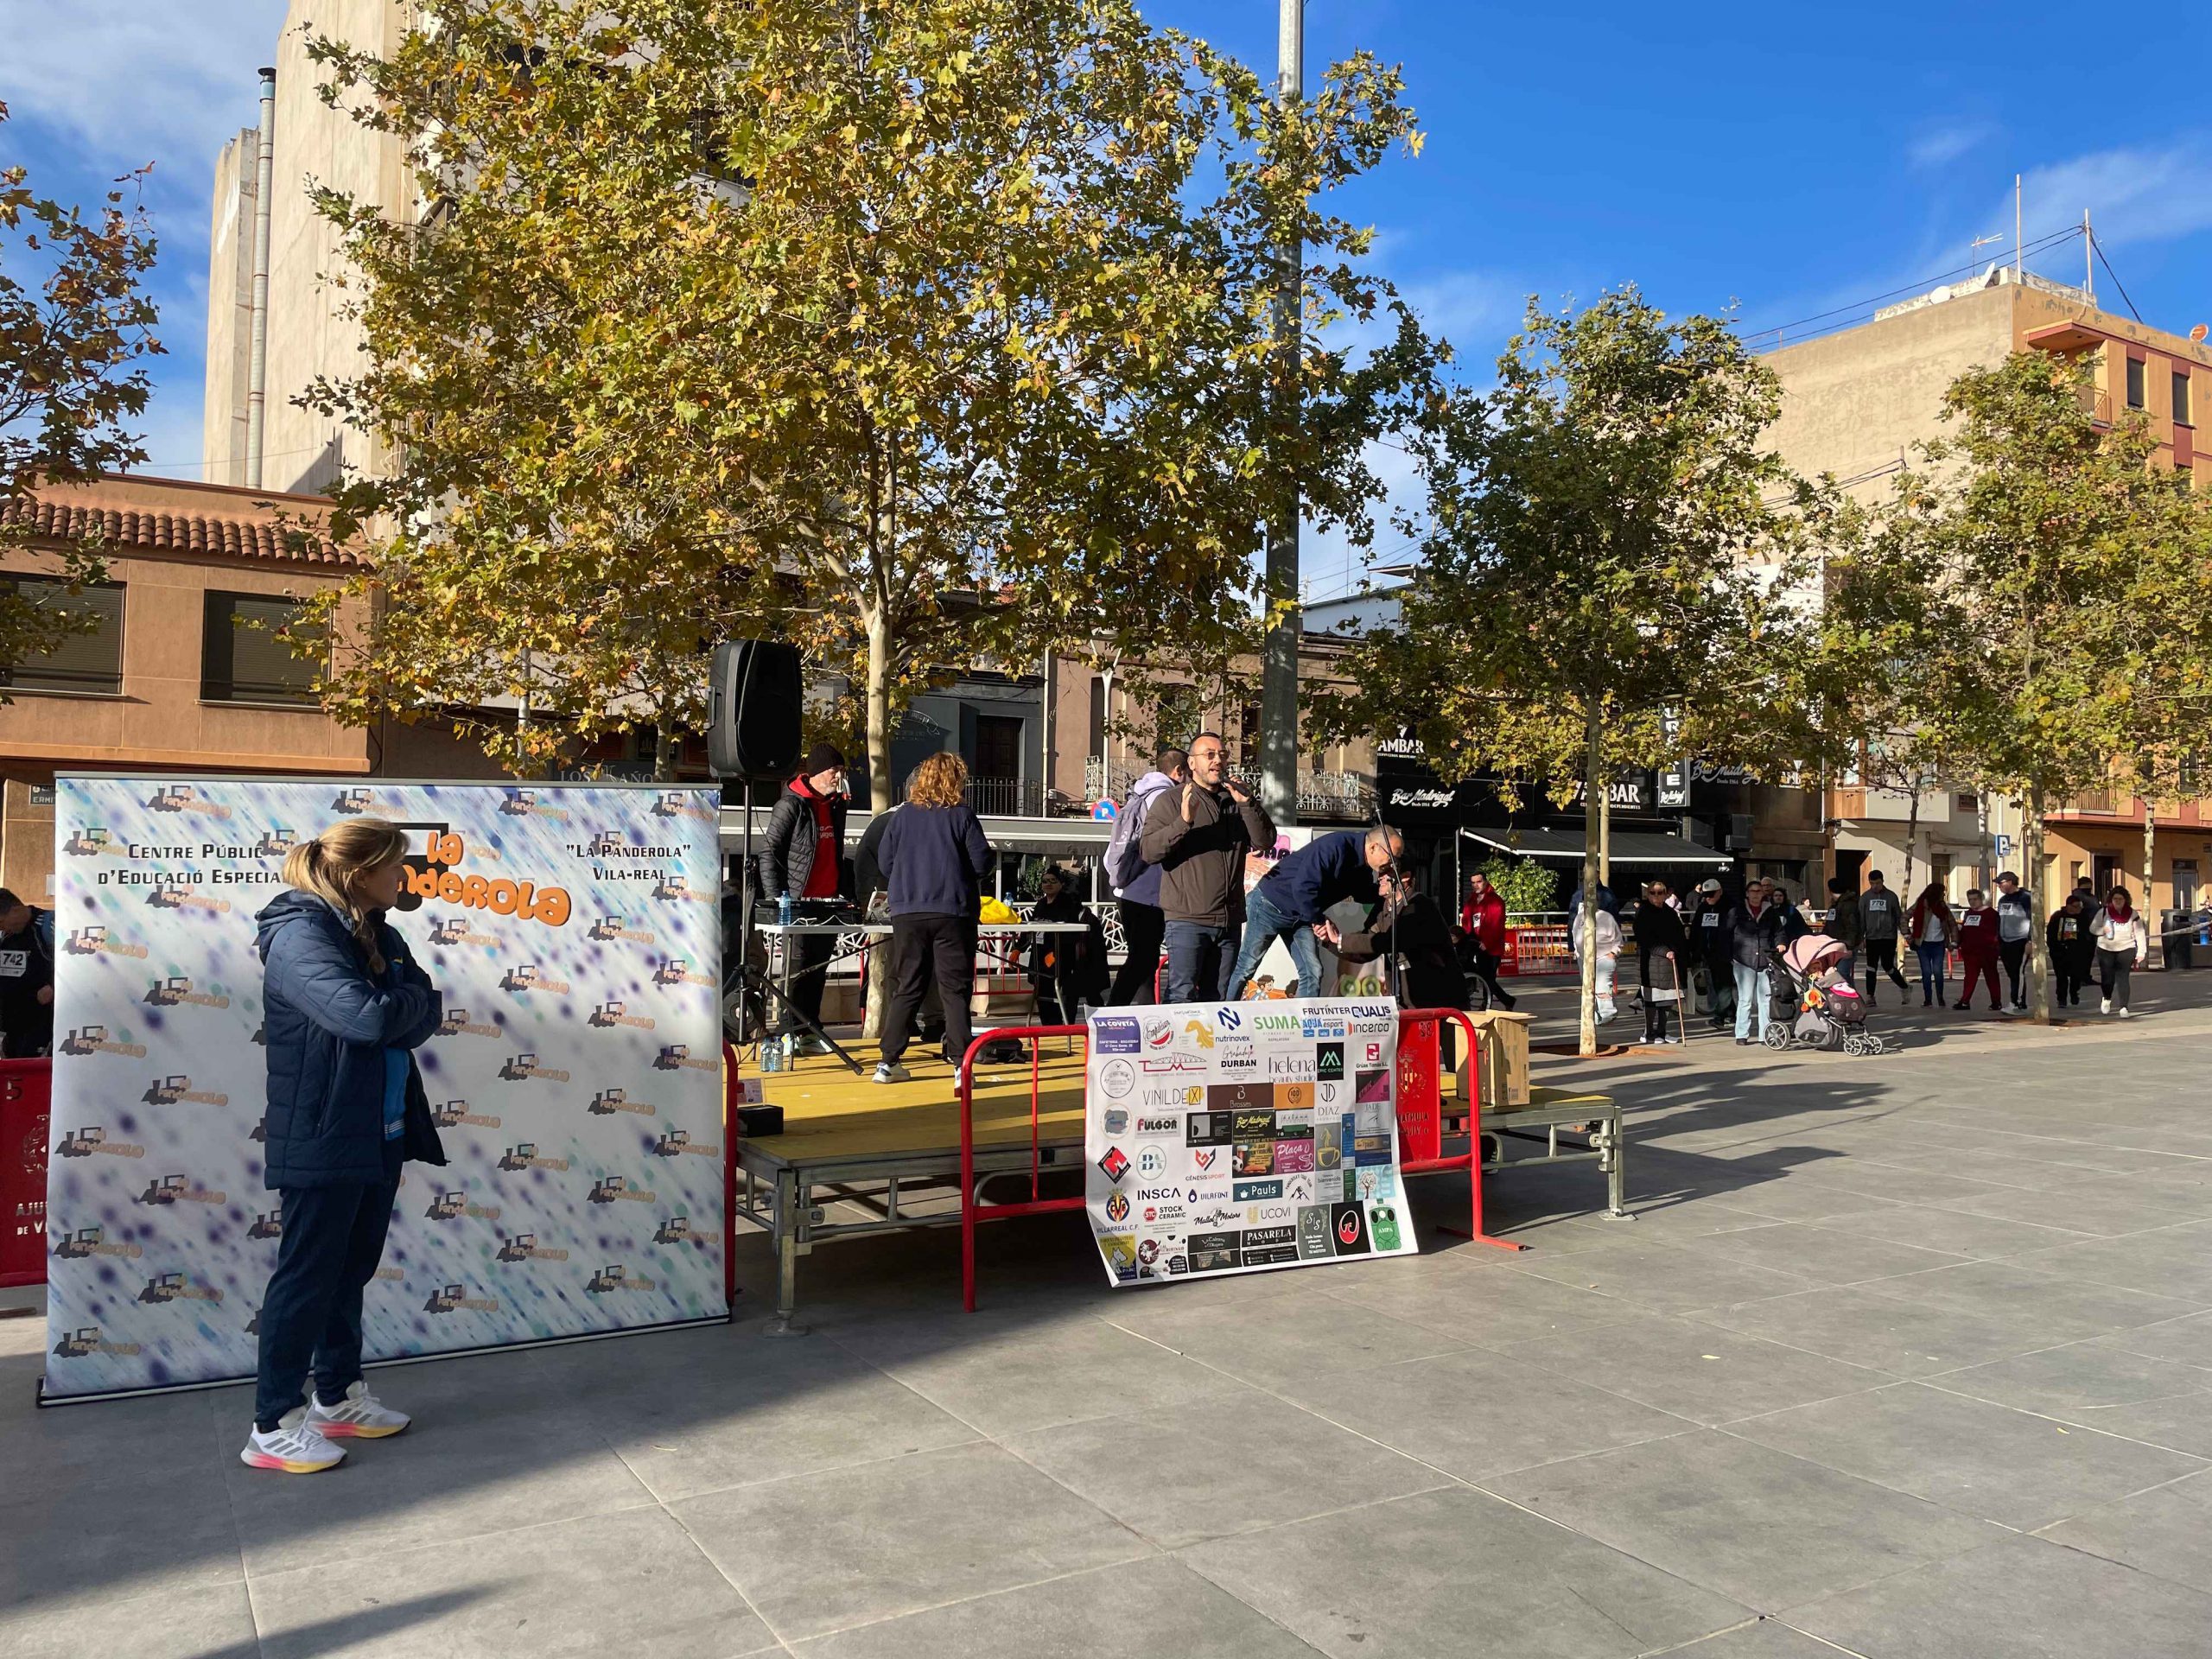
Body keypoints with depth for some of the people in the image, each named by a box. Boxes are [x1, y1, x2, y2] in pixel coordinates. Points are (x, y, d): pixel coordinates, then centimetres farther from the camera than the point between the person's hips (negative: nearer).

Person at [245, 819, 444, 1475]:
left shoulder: (377, 934, 9)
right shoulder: (300, 936, -18)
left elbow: (424, 1013, 4)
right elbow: (365, 1016, -30)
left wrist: (402, 1006, -16)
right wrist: (413, 1003, -11)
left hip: (378, 1136, 8)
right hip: (321, 1140, -8)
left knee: (349, 1271, 17)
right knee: (307, 1277, 0)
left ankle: (339, 1399, 29)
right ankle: (274, 1426, 11)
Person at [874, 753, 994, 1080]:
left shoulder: (902, 816, 7)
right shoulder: (963, 815, -2)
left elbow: (884, 862, 9)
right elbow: (982, 862, -4)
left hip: (907, 913, 3)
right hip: (953, 913, -3)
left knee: (906, 989, 11)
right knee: (955, 990, 2)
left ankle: (887, 1062, 11)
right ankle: (961, 1063, -2)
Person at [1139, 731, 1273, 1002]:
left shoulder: (1237, 801, 17)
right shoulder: (1171, 801, 3)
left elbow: (1266, 840, 4)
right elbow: (1149, 851, -8)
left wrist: (1247, 803, -8)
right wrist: (1183, 822, -21)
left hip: (1229, 920, 5)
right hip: (1187, 920, -5)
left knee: (1217, 998, 10)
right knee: (1182, 997, -11)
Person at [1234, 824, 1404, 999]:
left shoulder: (1363, 866, -2)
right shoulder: (1334, 847, -30)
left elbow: (1361, 892, 14)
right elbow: (1302, 886, -34)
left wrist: (1379, 891, -8)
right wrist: (1320, 921, -23)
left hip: (1302, 915, 8)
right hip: (1270, 905, -8)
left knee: (1312, 973, -1)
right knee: (1245, 969, 0)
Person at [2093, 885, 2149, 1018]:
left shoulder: (2132, 914, 0)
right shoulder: (2103, 912, 0)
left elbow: (2140, 933, 2)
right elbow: (2092, 928, 7)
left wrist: (2141, 952, -3)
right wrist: (2103, 930, -15)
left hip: (2126, 949, -1)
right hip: (2105, 949, 1)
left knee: (2122, 978, -11)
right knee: (2107, 978, 1)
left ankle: (2124, 1007, -10)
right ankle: (2107, 999, 32)